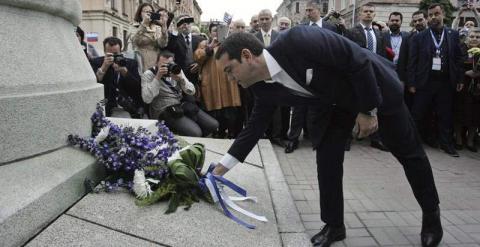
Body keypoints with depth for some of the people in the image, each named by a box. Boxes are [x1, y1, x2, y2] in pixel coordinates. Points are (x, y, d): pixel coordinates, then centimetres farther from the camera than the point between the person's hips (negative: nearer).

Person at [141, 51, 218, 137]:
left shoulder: (176, 70, 8)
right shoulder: (148, 74, -5)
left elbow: (191, 91, 3)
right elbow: (147, 99, -21)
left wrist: (181, 79, -17)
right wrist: (157, 77, -23)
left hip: (182, 104, 6)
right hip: (164, 110, -6)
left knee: (213, 125, -6)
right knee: (195, 133, -26)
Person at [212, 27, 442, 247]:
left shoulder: (297, 40, -37)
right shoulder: (263, 88, -14)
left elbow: (359, 60, -30)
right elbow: (255, 126, -3)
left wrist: (369, 109, -23)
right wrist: (223, 165, -5)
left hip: (375, 86, -5)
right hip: (335, 104, 5)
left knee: (408, 152, 10)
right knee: (327, 159, -3)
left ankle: (431, 215, 31)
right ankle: (334, 225, 15)